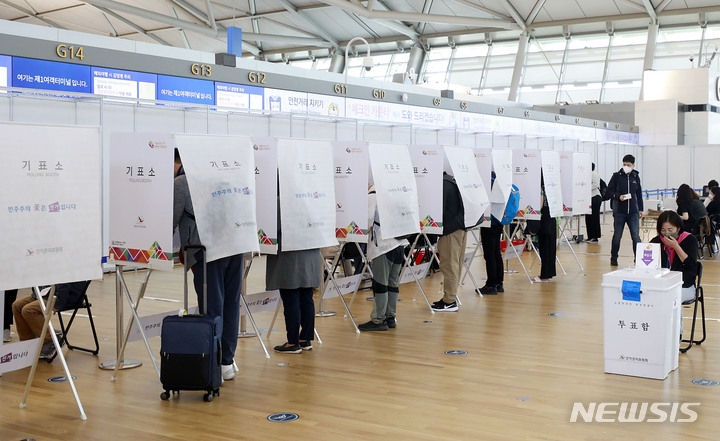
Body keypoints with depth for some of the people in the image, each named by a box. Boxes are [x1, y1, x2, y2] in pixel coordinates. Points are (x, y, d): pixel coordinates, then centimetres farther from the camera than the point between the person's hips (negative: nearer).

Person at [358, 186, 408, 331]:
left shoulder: (371, 197, -4)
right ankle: (390, 317, 17)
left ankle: (378, 320, 1)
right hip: (400, 244, 7)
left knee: (380, 284, -3)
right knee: (392, 283, 12)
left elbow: (368, 221, -13)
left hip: (383, 245, -7)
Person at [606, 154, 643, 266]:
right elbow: (609, 190, 2)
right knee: (617, 236, 6)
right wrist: (618, 196, -16)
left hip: (633, 212, 2)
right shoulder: (616, 176, 0)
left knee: (636, 236, -5)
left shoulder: (636, 177, 10)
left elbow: (639, 194, 18)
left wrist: (640, 209, 17)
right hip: (619, 211, -2)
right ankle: (613, 258, 21)